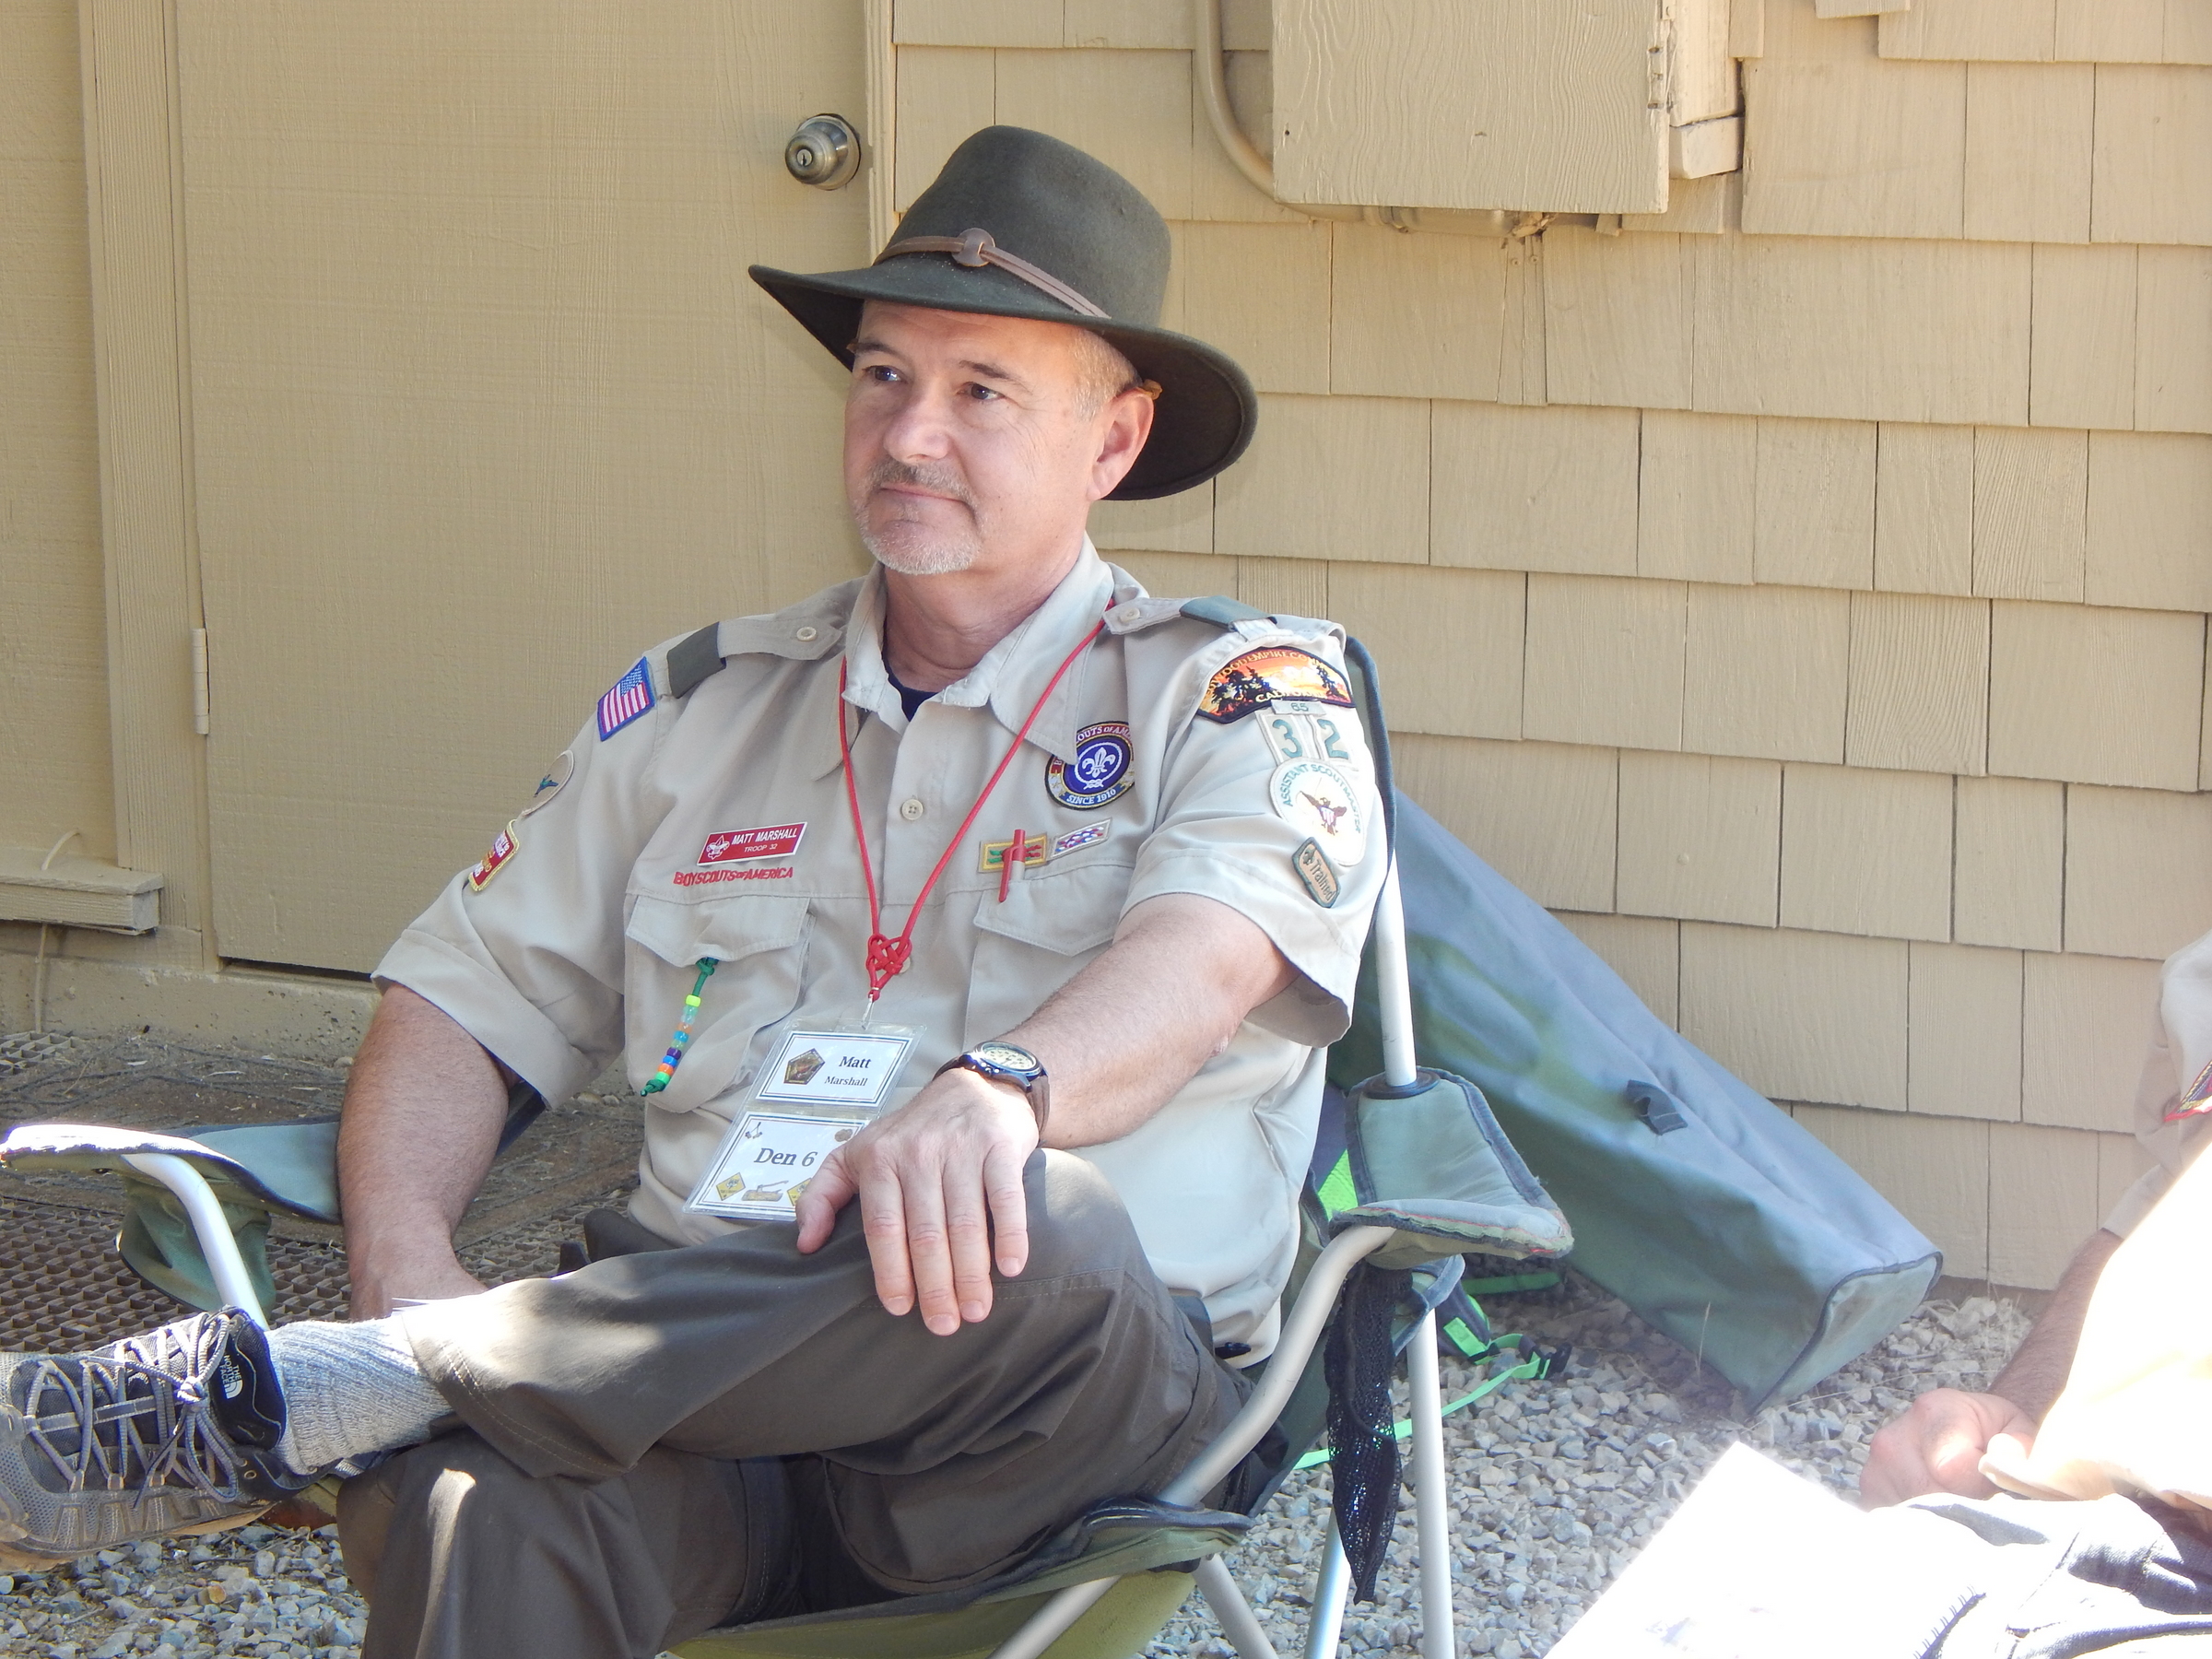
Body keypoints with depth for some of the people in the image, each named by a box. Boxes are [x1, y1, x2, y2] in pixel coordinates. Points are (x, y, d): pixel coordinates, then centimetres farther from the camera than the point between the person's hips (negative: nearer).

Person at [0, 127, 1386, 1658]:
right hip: (688, 1375, 1)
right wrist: (404, 1267, -3)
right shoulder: (700, 707, 22)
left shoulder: (1237, 696, 9)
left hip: (1082, 1398, -1)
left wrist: (995, 1089, -36)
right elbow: (469, 998, 20)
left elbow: (1207, 954, -12)